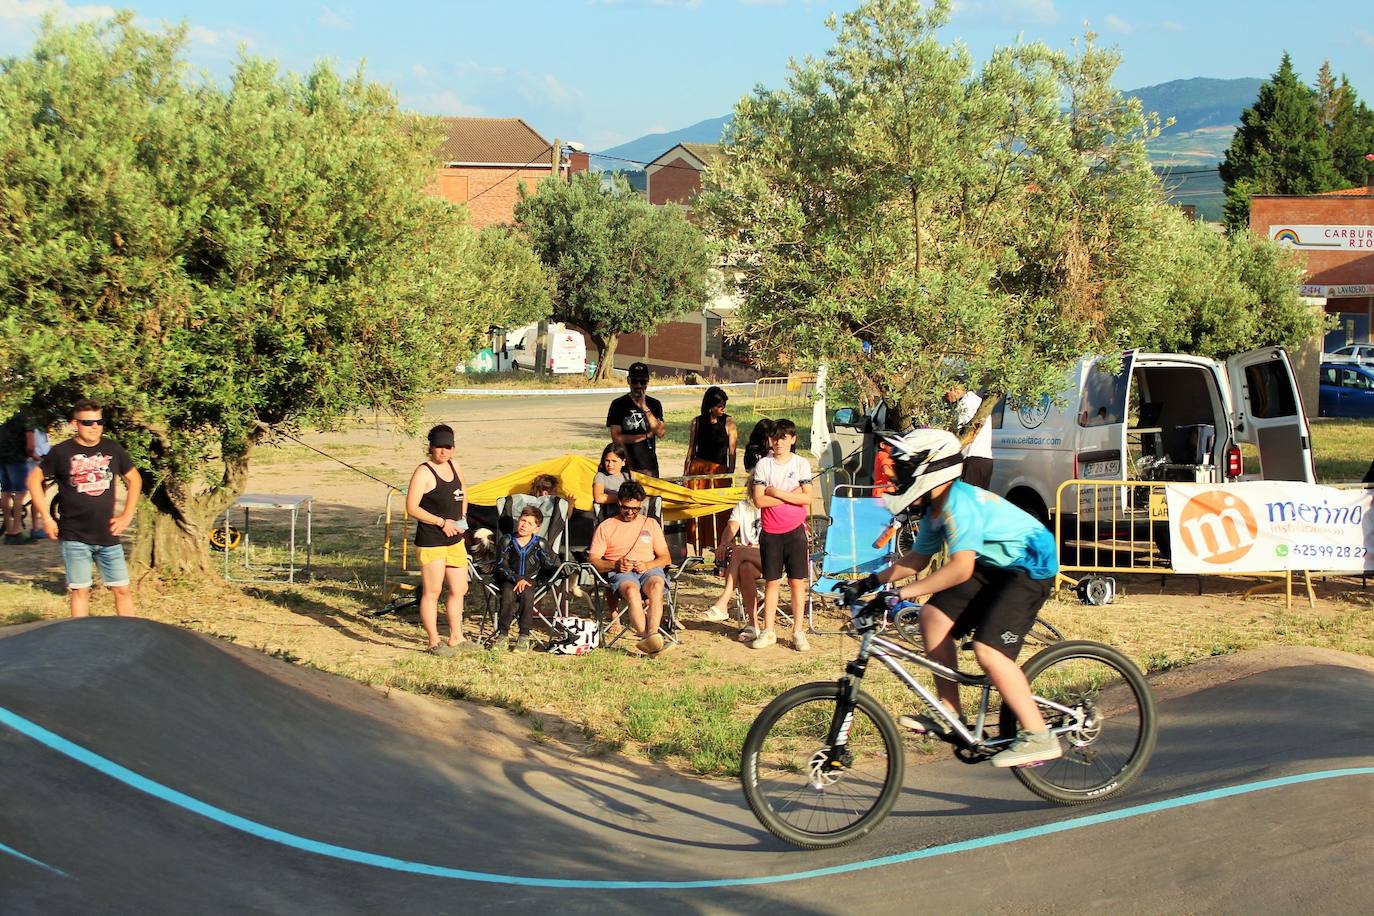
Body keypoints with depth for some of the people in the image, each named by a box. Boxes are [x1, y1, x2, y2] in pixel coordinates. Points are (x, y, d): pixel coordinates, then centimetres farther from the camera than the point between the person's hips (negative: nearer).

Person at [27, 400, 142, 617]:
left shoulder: (113, 449, 4)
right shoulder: (62, 452, -4)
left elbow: (134, 479, 15)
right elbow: (34, 479, 4)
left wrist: (127, 515, 7)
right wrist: (46, 518, -2)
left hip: (108, 535, 2)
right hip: (75, 536, -2)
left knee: (122, 590, 2)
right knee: (80, 591, 3)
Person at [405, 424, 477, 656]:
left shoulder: (455, 467, 10)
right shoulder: (424, 472, -13)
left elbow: (462, 493, 29)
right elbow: (412, 508, -18)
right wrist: (442, 522, -17)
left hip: (455, 540, 8)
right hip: (431, 542, -8)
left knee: (459, 589, 14)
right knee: (432, 592, -1)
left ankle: (457, 639, 25)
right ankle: (433, 643, 6)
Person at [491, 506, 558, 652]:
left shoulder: (540, 544, 1)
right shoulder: (507, 541, 1)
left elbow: (552, 567, 3)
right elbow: (501, 567, -5)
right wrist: (517, 579, -20)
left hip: (531, 581, 0)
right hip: (509, 580, 0)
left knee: (527, 595, -33)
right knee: (508, 595, -32)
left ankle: (524, 637, -28)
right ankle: (503, 635, -25)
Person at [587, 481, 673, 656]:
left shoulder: (651, 524, 24)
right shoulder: (606, 526, 19)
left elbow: (666, 558, 18)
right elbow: (593, 559, 10)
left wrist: (647, 565, -4)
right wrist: (615, 565, -11)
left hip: (649, 569, 1)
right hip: (621, 573, -1)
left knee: (656, 586, -37)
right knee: (632, 591, -38)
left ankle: (652, 635, -53)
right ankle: (646, 637, -49)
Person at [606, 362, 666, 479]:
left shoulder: (654, 404, 10)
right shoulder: (618, 404, 1)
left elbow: (661, 433, -5)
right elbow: (616, 438, -7)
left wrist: (644, 408, -12)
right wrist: (646, 435, -4)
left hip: (650, 466, 3)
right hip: (626, 465, -3)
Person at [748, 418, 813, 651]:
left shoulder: (801, 463, 1)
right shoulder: (763, 464, 1)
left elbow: (806, 498, -8)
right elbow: (759, 500, -8)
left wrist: (776, 492, -11)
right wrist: (790, 496, -10)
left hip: (795, 530, 0)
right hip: (770, 532, 1)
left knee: (797, 581, 0)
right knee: (771, 582, 5)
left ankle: (798, 632, 6)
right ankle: (767, 632, 11)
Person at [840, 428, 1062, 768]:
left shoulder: (958, 502, -25)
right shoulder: (935, 508, 7)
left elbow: (961, 568, -33)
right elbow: (917, 559, 18)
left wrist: (903, 592, -33)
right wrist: (872, 582, 7)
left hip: (1029, 567, -10)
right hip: (994, 565, 10)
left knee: (989, 650, -21)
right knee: (934, 616, -1)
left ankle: (1038, 736, -13)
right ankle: (950, 717, 5)